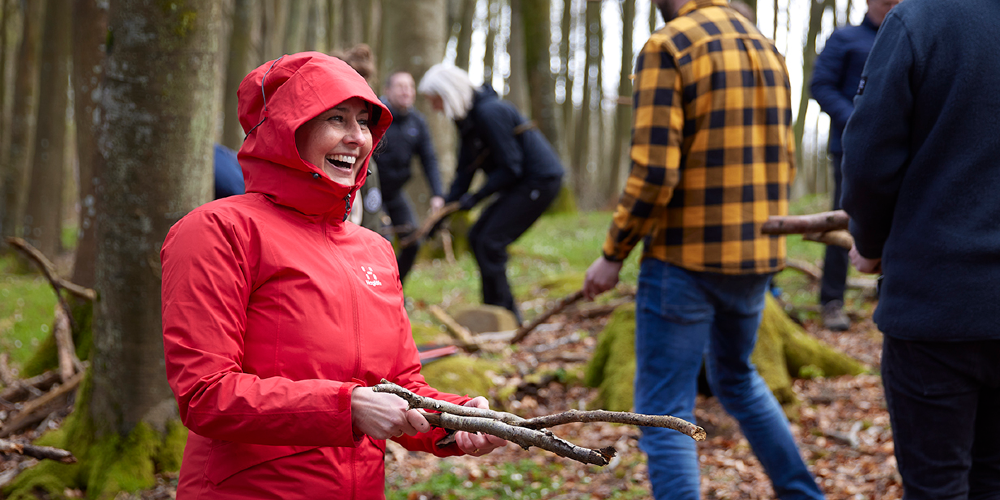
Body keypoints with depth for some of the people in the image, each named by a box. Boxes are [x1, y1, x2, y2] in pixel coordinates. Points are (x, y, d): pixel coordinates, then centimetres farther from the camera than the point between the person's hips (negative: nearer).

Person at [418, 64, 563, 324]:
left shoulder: (489, 112, -21)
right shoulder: (468, 118, 10)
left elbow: (510, 167, -21)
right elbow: (465, 170, 13)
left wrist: (477, 197, -17)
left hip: (540, 180, -10)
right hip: (523, 183, 10)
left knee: (490, 242, -14)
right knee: (477, 237, 8)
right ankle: (508, 314, 12)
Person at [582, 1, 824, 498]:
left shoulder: (666, 48, -13)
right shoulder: (768, 49, 10)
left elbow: (653, 173, -19)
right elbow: (784, 164, 12)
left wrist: (613, 254, -9)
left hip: (684, 262, -7)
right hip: (757, 258, 8)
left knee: (664, 411, 1)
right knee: (736, 377, 28)